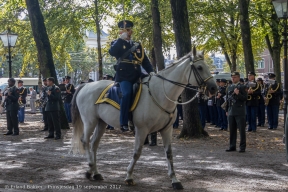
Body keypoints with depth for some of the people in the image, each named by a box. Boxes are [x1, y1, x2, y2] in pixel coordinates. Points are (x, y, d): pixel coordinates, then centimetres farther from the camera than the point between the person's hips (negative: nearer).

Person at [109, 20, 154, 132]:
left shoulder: (138, 45, 24)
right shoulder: (117, 43, 12)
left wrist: (150, 71, 2)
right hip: (124, 76, -6)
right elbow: (112, 52, -11)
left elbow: (145, 61, 19)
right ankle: (124, 123, -30)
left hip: (137, 76, 6)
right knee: (127, 94, -29)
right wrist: (121, 39, -9)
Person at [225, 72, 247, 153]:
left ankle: (242, 147, 3)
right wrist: (227, 110, 17)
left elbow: (245, 98, -9)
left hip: (240, 112, -6)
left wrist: (238, 94, -23)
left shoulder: (242, 87, -3)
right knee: (232, 130, 9)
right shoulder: (230, 87, 14)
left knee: (241, 130, -2)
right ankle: (232, 146, 17)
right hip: (231, 112, 6)